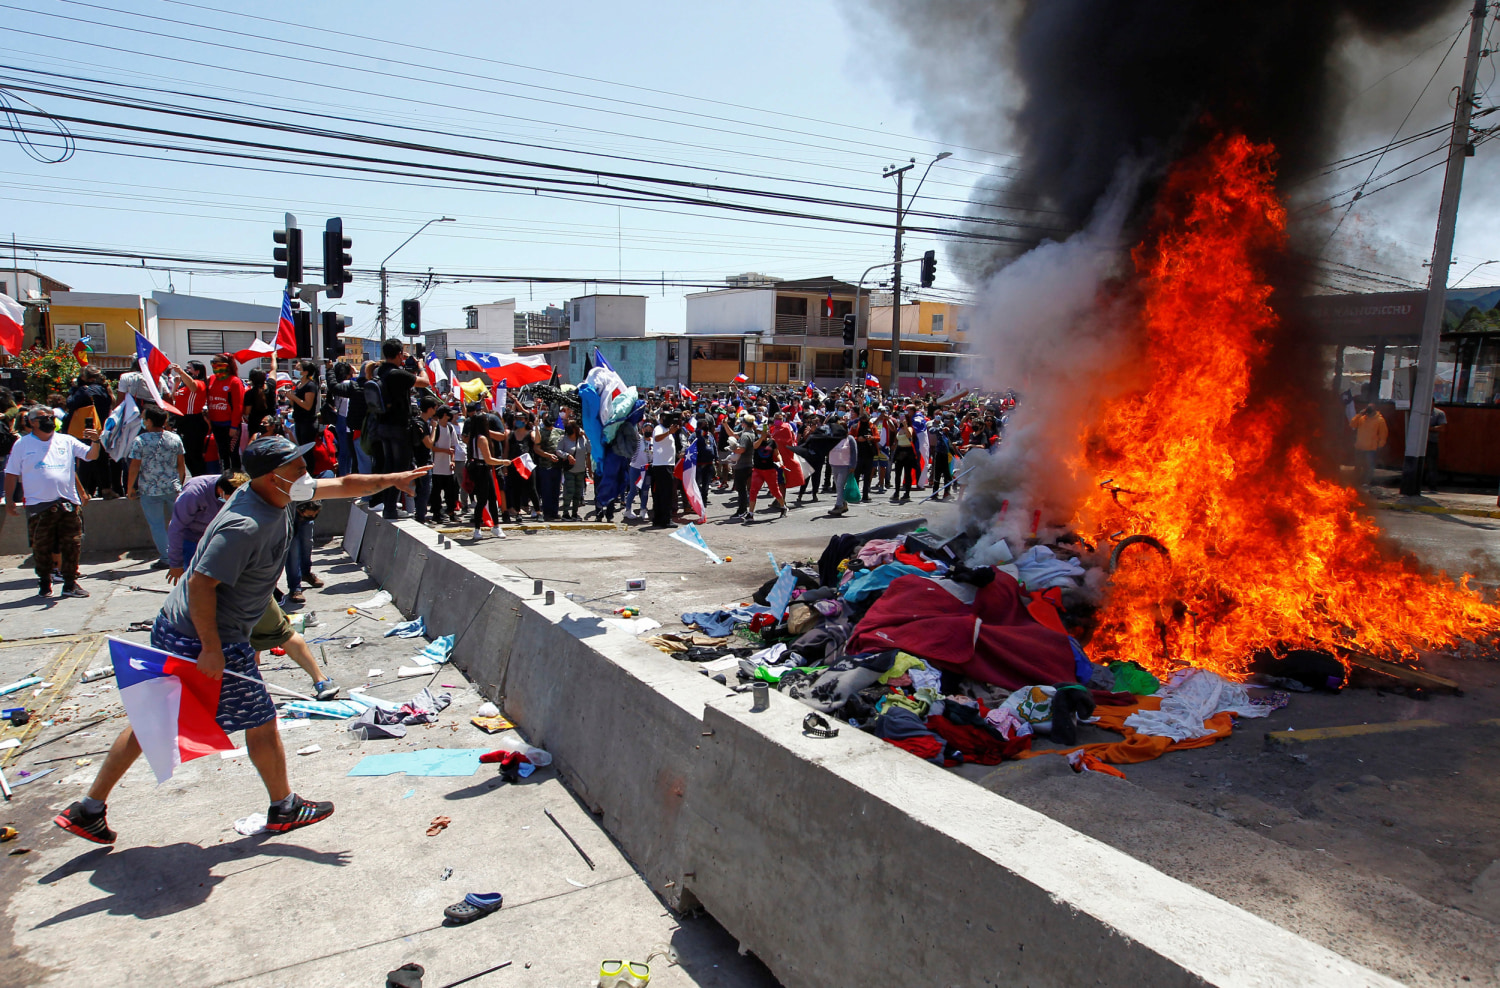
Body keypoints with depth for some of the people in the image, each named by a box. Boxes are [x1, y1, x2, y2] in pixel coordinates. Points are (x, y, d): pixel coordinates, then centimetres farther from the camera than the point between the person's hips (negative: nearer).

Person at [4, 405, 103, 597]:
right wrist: (9, 500, 5)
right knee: (41, 548, 5)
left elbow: (91, 455, 5)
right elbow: (11, 474, 10)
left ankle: (70, 583, 10)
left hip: (68, 504, 1)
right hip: (39, 506, -1)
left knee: (72, 546, 1)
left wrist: (95, 441, -16)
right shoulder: (22, 444, 7)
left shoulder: (66, 441, 10)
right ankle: (44, 583, 19)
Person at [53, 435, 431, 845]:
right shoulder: (244, 526, -27)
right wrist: (212, 648, -24)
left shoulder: (279, 496, 1)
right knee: (260, 721, 7)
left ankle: (89, 808, 31)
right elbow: (201, 584, -27)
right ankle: (283, 808, 25)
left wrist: (391, 479, 8)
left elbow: (341, 484, 11)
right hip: (203, 640, -9)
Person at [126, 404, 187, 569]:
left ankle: (166, 558, 5)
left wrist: (130, 487, 2)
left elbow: (134, 467, -10)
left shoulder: (139, 441, -12)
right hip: (173, 488, 3)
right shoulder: (175, 438, 0)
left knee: (156, 524, 5)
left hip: (149, 490, -3)